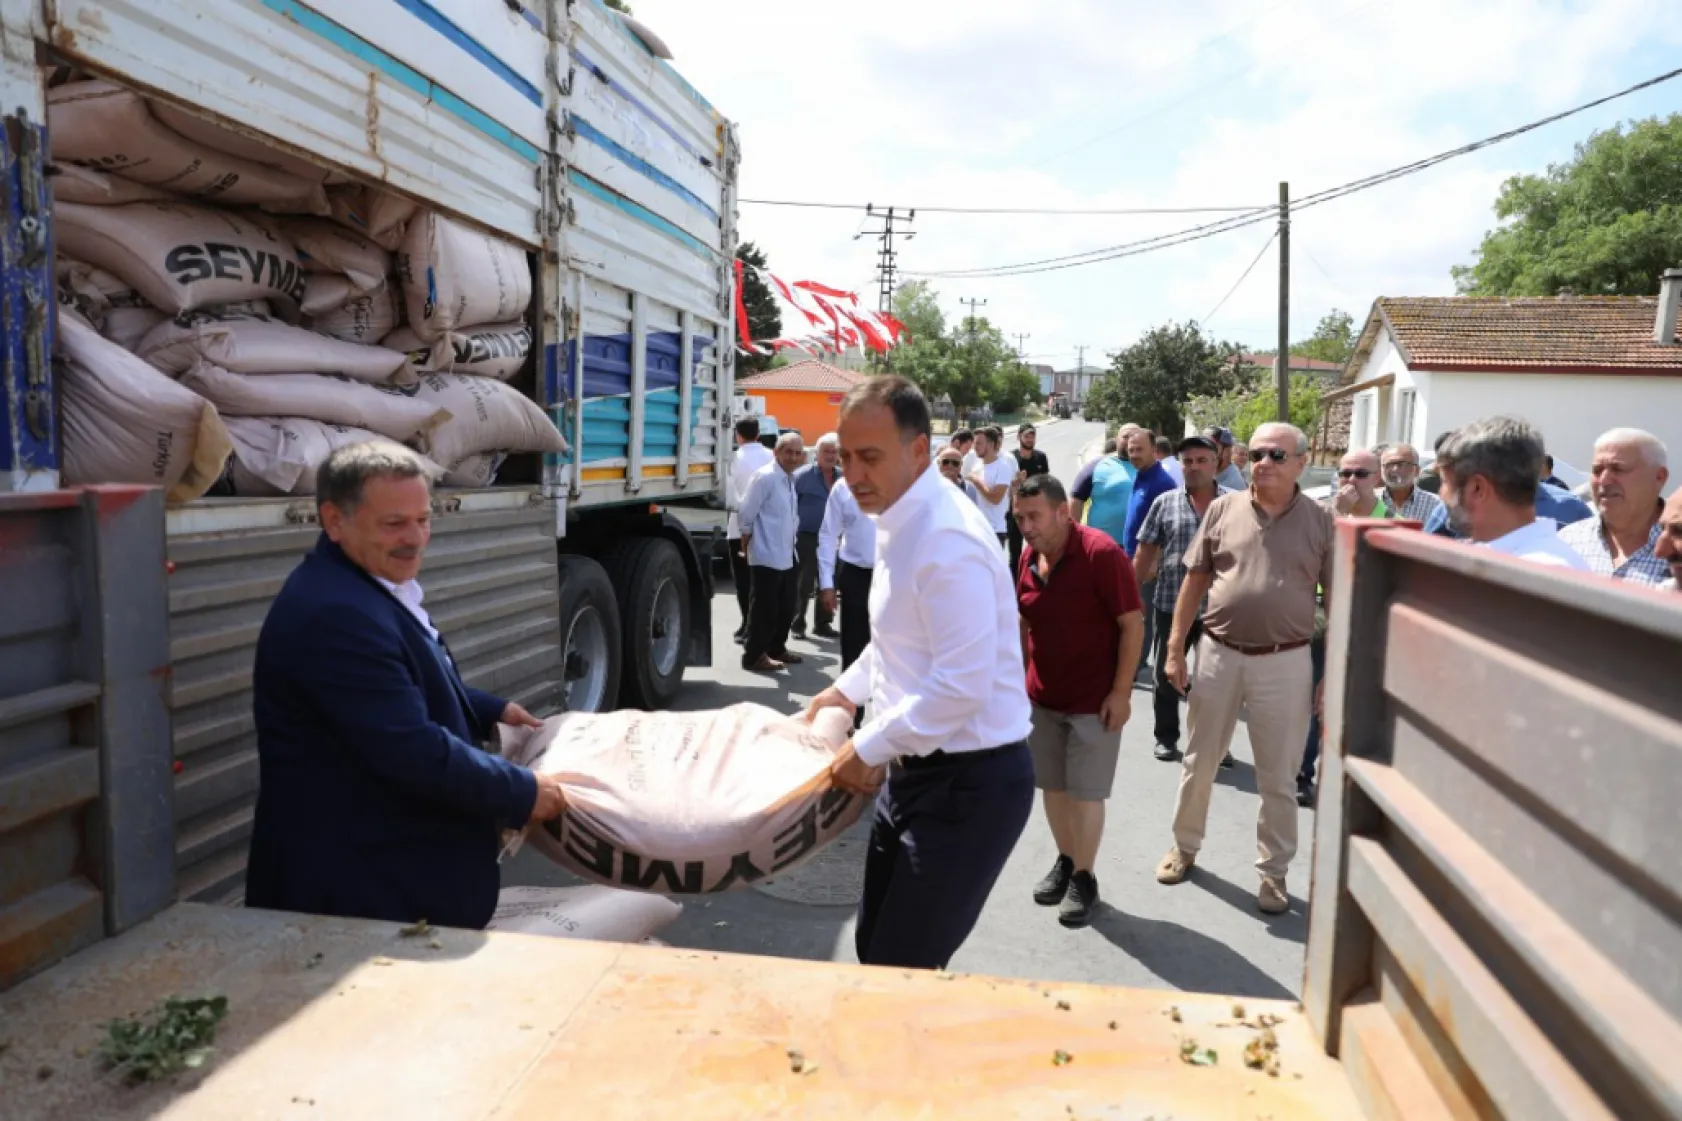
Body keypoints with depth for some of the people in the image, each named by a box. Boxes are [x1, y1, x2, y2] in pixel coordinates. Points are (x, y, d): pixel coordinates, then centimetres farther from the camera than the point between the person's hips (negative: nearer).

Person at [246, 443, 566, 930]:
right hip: (358, 888, -10)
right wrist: (523, 793, -19)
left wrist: (494, 711, 13)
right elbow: (414, 752, -29)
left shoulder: (371, 586, 8)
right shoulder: (335, 614, -27)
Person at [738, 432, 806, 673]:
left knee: (786, 607, 17)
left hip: (788, 555, 9)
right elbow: (747, 512, -14)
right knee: (765, 608, -2)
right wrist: (746, 543, -5)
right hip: (768, 556, -9)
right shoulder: (766, 476, -16)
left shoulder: (791, 478, 11)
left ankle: (777, 648, 32)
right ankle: (754, 656, 9)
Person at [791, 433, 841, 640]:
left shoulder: (843, 477, 6)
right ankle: (798, 624, 10)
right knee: (804, 583, 0)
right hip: (807, 537, -5)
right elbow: (790, 504, -6)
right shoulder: (803, 475, -7)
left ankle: (822, 623, 22)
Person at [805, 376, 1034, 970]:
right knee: (874, 949, 21)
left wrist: (867, 748, -19)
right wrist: (849, 688, 13)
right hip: (916, 771, 10)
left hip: (968, 785, -10)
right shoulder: (899, 519, 6)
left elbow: (963, 685, -28)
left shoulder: (948, 540, -25)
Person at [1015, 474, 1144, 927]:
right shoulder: (1029, 557, 1)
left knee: (1085, 792, 2)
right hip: (1042, 697, 6)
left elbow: (1132, 625, -16)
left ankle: (1084, 878, 18)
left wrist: (1121, 692, -18)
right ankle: (1064, 862, 32)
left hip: (1094, 700, -6)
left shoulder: (1102, 553, -18)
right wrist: (1022, 679, 11)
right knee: (1052, 785, 14)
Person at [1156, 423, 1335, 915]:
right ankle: (1185, 846, 35)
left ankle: (1274, 870, 28)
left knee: (1278, 777, 10)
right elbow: (1195, 580, 4)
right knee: (1198, 761, 15)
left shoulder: (1321, 521, -3)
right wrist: (1175, 648, 0)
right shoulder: (1223, 509, 0)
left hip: (1285, 662, -1)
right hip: (1217, 653, 2)